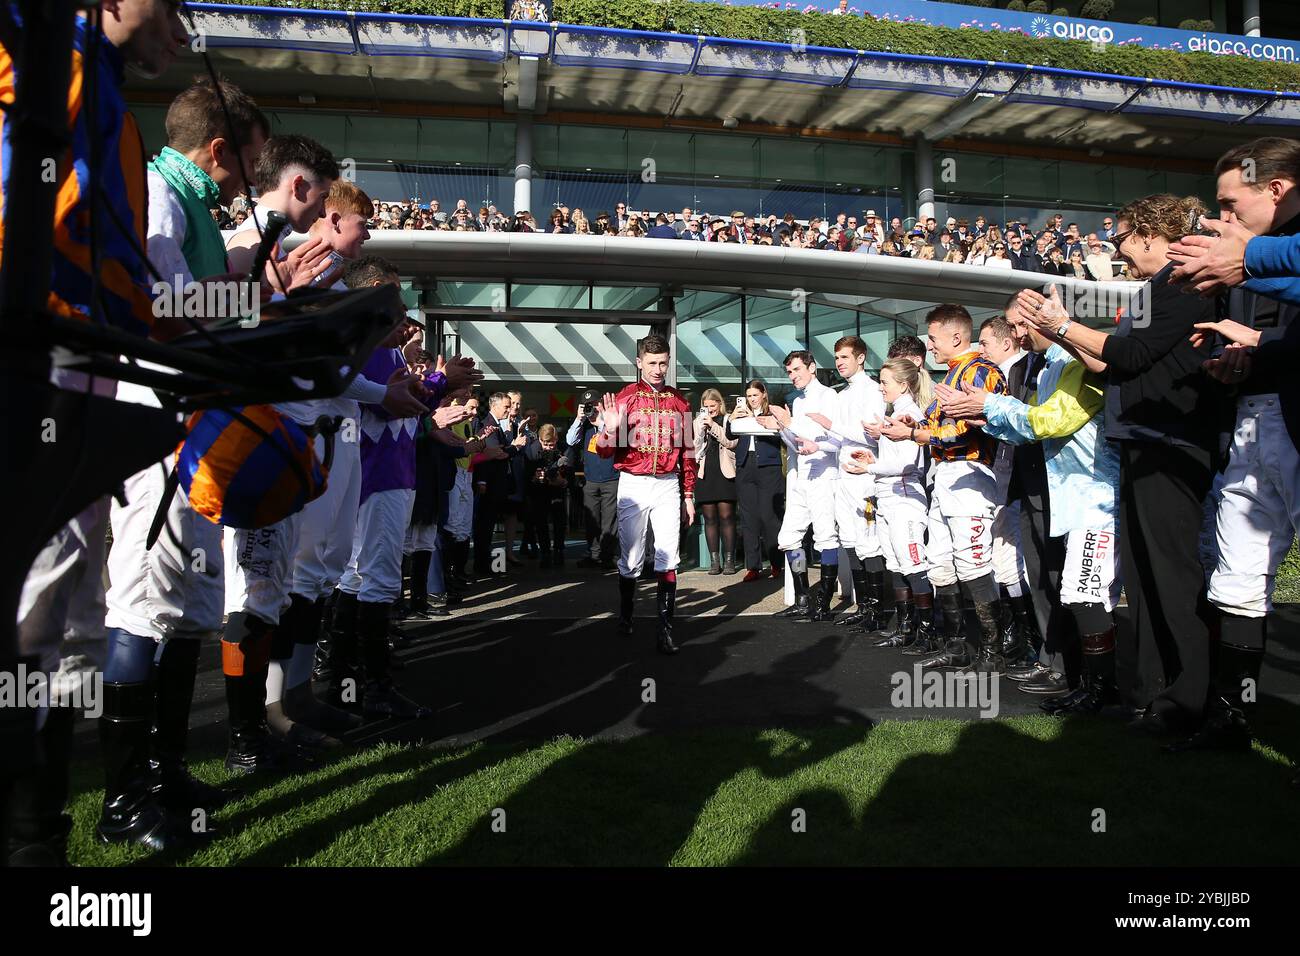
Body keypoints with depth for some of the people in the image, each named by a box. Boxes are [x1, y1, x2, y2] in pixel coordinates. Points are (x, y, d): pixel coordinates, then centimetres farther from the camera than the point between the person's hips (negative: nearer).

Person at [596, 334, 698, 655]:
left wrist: (688, 495, 9)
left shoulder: (679, 402, 8)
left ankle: (665, 628, -1)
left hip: (668, 486, 2)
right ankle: (625, 616, 28)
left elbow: (687, 451, 12)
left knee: (668, 557, -4)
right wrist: (609, 429, -23)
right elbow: (605, 452, -3)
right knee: (630, 559, 6)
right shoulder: (623, 399, -1)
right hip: (633, 485, -1)